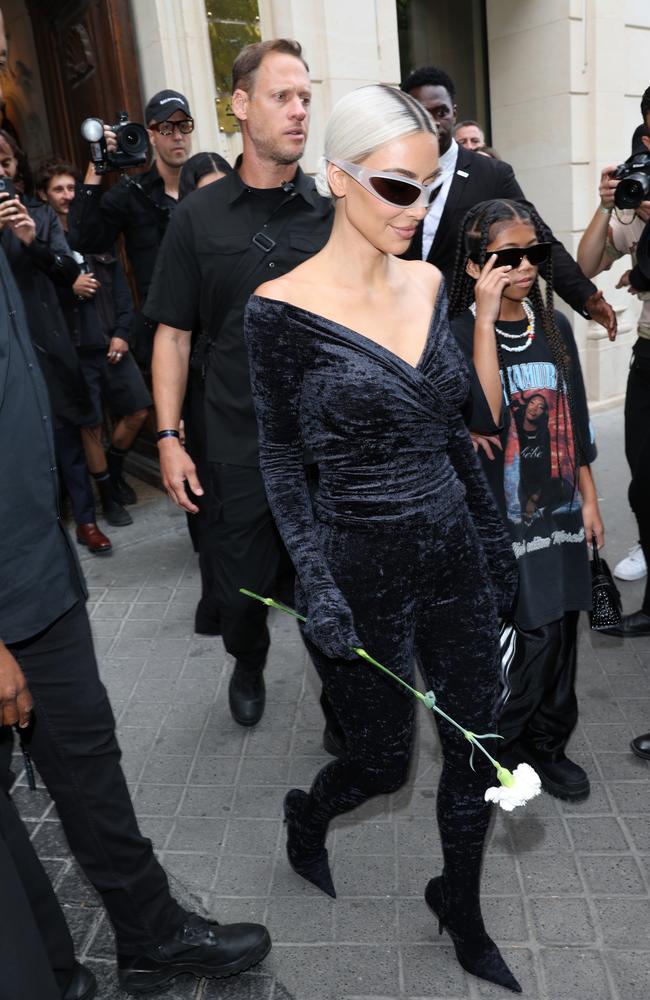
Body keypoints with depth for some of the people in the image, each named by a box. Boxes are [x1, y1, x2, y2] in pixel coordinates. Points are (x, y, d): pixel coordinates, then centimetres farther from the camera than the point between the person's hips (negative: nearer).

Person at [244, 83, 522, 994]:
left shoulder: (429, 284, 3)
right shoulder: (283, 309, -13)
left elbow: (451, 428, 11)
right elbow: (280, 458, -8)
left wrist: (492, 534, 13)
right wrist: (317, 584, -15)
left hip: (454, 553, 6)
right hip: (362, 567, -5)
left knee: (477, 749, 15)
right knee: (384, 760, 12)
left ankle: (463, 914, 43)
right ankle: (307, 817, 49)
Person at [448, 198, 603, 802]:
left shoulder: (554, 326, 7)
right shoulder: (459, 334, -10)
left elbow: (574, 419, 13)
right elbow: (486, 418, -26)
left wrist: (588, 500, 14)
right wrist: (486, 319, -26)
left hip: (558, 510, 6)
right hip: (500, 519, -6)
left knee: (559, 635, 14)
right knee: (522, 640, -1)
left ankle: (547, 745, 34)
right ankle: (498, 749, 24)